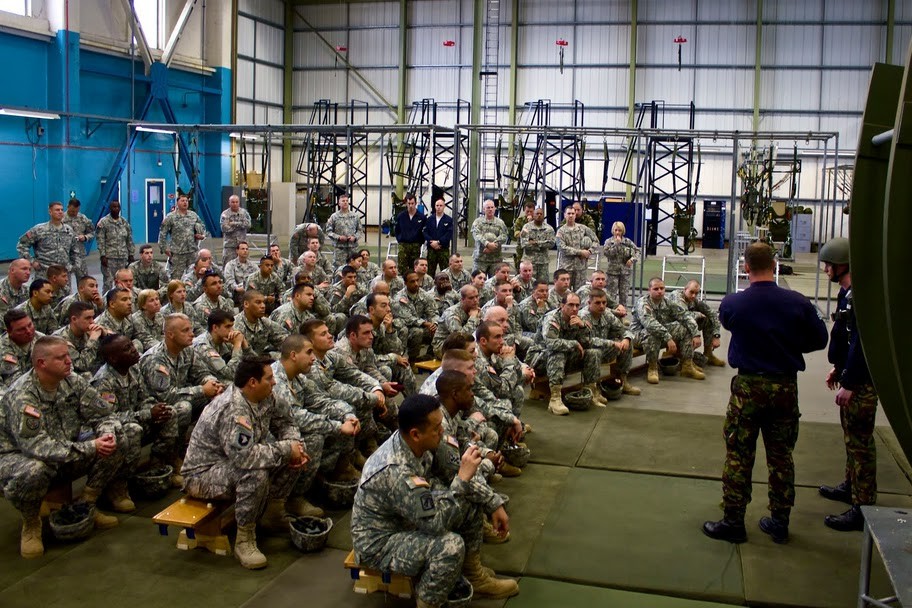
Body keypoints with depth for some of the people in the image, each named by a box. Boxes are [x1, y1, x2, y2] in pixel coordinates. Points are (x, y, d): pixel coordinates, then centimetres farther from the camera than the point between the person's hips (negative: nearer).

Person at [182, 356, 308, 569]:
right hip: (203, 473, -9)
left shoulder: (264, 398, -5)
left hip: (236, 461, 9)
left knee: (296, 457, -2)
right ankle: (244, 540, -21)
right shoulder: (232, 410, -32)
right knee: (255, 475, -37)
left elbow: (285, 423, 10)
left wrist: (296, 446, -12)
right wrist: (286, 449, -29)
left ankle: (272, 512, 13)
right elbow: (245, 457, -41)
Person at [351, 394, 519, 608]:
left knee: (473, 501, 3)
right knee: (451, 545, -31)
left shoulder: (415, 445, -11)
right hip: (379, 542, -9)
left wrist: (494, 503, 0)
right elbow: (435, 522, -31)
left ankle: (475, 577, 19)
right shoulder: (396, 471, -36)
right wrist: (463, 478, -30)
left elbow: (454, 473, 4)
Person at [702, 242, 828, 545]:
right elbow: (819, 340, 2)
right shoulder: (798, 303, -9)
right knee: (781, 456, 13)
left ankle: (733, 522, 12)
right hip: (786, 387, 2)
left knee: (738, 455, 7)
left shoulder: (732, 304, -10)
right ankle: (780, 522, 24)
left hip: (748, 386, -2)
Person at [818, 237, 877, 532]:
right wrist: (838, 368, 23)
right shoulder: (848, 291, 10)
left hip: (861, 381, -11)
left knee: (859, 441, -5)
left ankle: (862, 507, 0)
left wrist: (849, 383, -22)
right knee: (852, 436, 22)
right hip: (851, 375, 11)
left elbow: (861, 343, -25)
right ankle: (851, 486, 38)